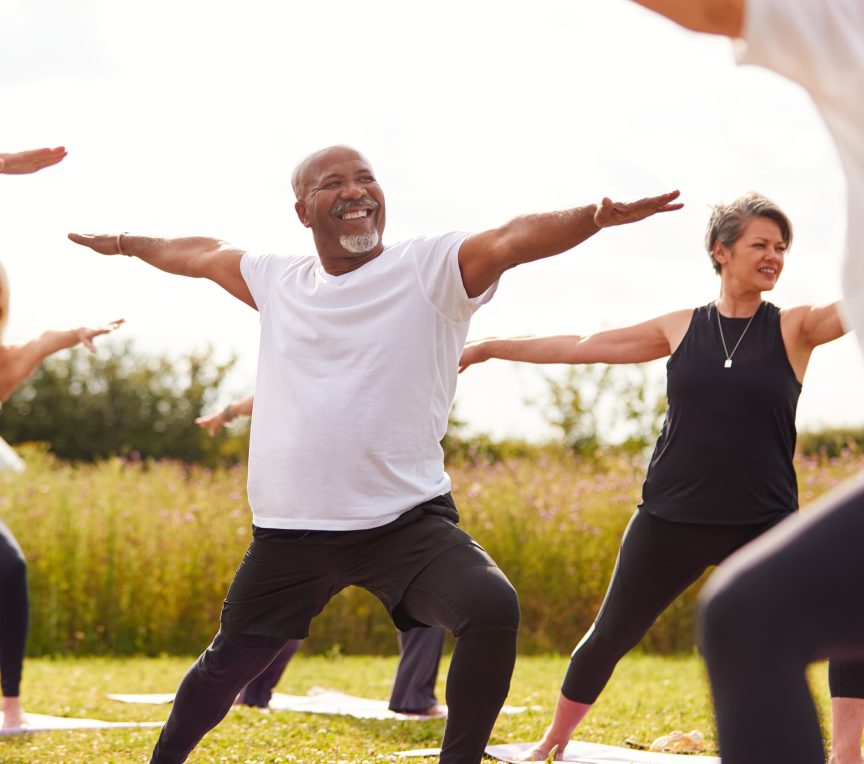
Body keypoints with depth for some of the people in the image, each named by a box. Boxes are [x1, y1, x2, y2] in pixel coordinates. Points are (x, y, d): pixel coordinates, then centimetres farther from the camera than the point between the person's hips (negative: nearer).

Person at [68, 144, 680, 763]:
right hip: (291, 530, 4)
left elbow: (514, 238, -24)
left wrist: (596, 217, -42)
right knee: (230, 662, 17)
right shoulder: (277, 281, 8)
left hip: (407, 520, -4)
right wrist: (129, 244, 42)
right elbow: (202, 254, 28)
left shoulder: (432, 268, -6)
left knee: (493, 608, -29)